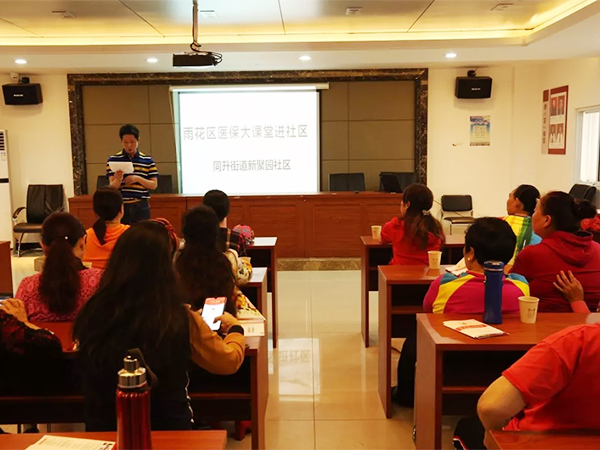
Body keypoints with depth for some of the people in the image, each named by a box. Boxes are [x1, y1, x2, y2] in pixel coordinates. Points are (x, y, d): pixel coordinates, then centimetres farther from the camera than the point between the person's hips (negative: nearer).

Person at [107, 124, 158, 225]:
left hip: (141, 207, 1)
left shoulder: (148, 160, 3)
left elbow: (154, 185, 1)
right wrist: (118, 180, -26)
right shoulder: (113, 160, 1)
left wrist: (138, 179, -15)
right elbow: (112, 187, -4)